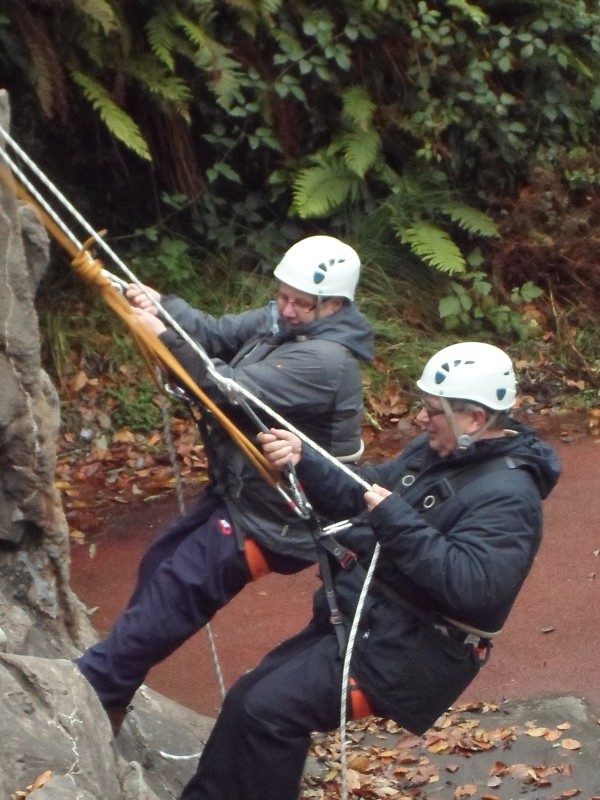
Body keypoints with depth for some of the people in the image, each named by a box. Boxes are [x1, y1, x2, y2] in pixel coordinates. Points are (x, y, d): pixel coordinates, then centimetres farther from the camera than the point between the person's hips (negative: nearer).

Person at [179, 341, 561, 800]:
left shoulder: (506, 497, -20)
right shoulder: (437, 451, 9)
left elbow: (472, 586, -33)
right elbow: (360, 496, 14)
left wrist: (395, 519, -29)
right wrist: (303, 461, -4)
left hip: (407, 650, -10)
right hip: (364, 620, 10)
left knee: (268, 710, -17)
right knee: (248, 698, 11)